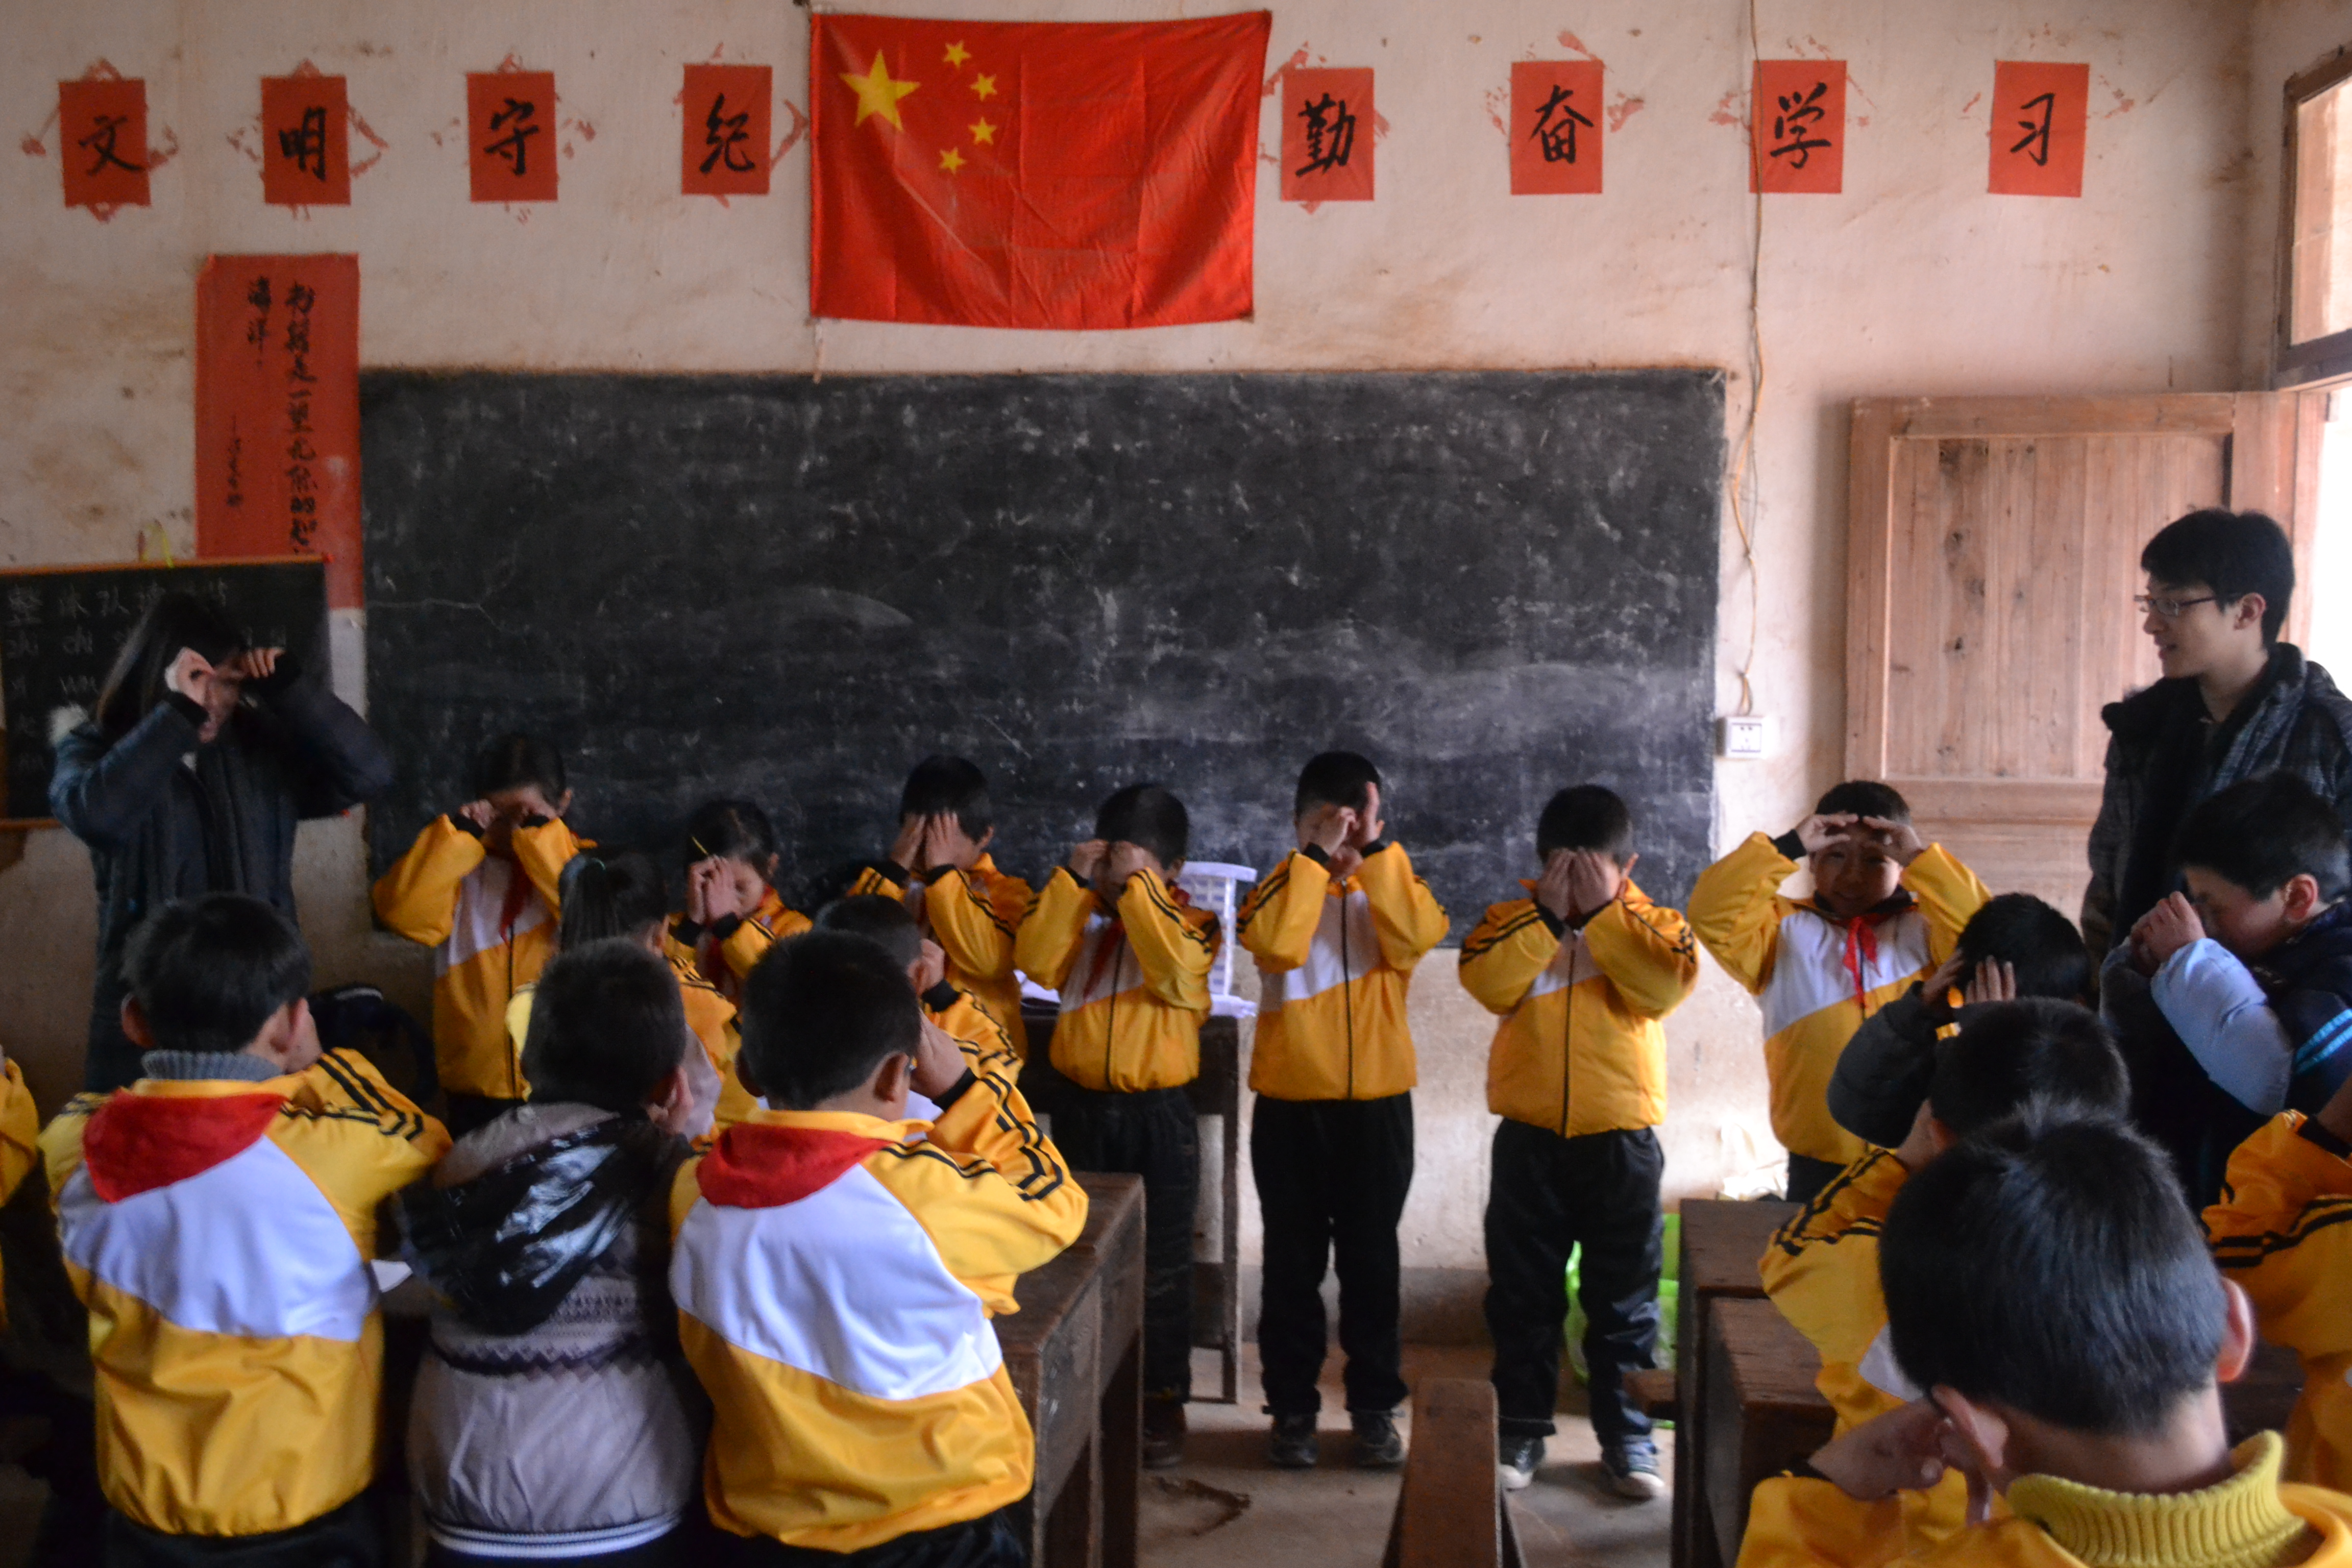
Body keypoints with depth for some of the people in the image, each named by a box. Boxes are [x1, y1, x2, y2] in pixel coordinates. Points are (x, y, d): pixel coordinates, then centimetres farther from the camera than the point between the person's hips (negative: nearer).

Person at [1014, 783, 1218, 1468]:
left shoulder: (1190, 921, -3)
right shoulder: (1084, 915, 6)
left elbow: (1175, 969, -24)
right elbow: (1036, 961, -11)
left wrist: (1139, 886, -23)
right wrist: (1071, 881, -15)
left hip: (1159, 1113, -3)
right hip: (1082, 1107, 4)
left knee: (1162, 1262, 3)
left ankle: (1163, 1397, 15)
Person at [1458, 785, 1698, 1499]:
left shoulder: (1651, 924, 1)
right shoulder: (1511, 920, 3)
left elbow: (1668, 984, -19)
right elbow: (1487, 983, -15)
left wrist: (1602, 912, -18)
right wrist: (1547, 915, -17)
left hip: (1621, 1139, -1)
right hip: (1528, 1137, 1)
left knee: (1623, 1299, 8)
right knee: (1522, 1294, 9)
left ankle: (1627, 1435, 20)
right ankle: (1521, 1428, 21)